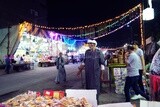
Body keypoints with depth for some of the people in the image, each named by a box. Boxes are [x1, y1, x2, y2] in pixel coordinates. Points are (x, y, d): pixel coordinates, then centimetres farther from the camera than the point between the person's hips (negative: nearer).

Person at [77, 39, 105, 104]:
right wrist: (80, 70, 13)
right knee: (88, 86, 11)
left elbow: (102, 63, -5)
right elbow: (84, 62, 15)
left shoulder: (99, 52, -6)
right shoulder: (87, 52, 8)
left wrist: (102, 73, -8)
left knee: (95, 86, 1)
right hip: (88, 72, 4)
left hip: (96, 73, -4)